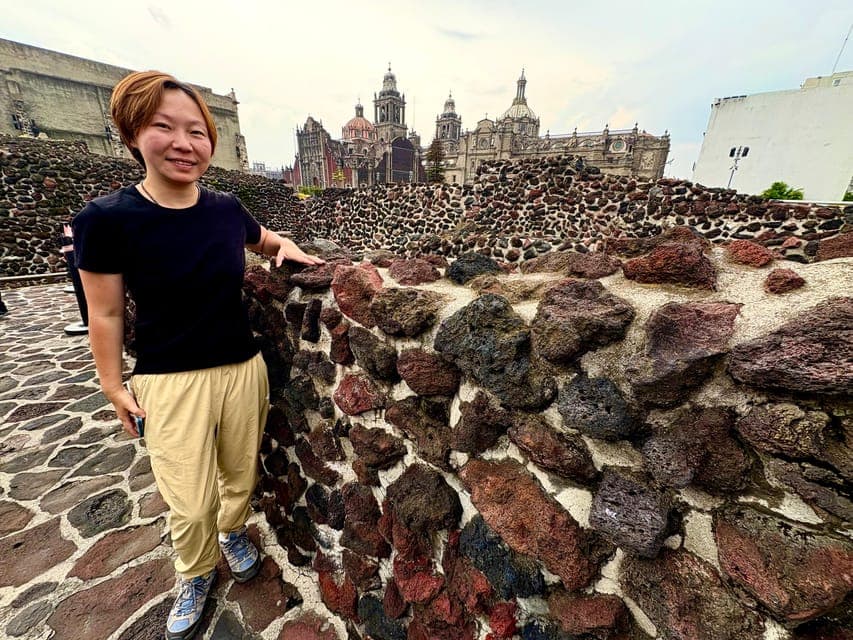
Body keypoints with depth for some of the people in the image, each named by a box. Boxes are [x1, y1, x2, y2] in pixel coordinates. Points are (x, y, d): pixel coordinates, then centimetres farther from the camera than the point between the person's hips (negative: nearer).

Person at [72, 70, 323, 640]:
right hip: (169, 382, -2)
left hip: (244, 368, 3)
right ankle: (197, 575, 41)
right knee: (190, 505, 8)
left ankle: (234, 533, 52)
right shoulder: (105, 219, -11)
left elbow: (265, 240, 19)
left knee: (241, 474, 19)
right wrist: (114, 387, 1)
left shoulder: (227, 209, -2)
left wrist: (288, 248, -3)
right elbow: (106, 314, -4)